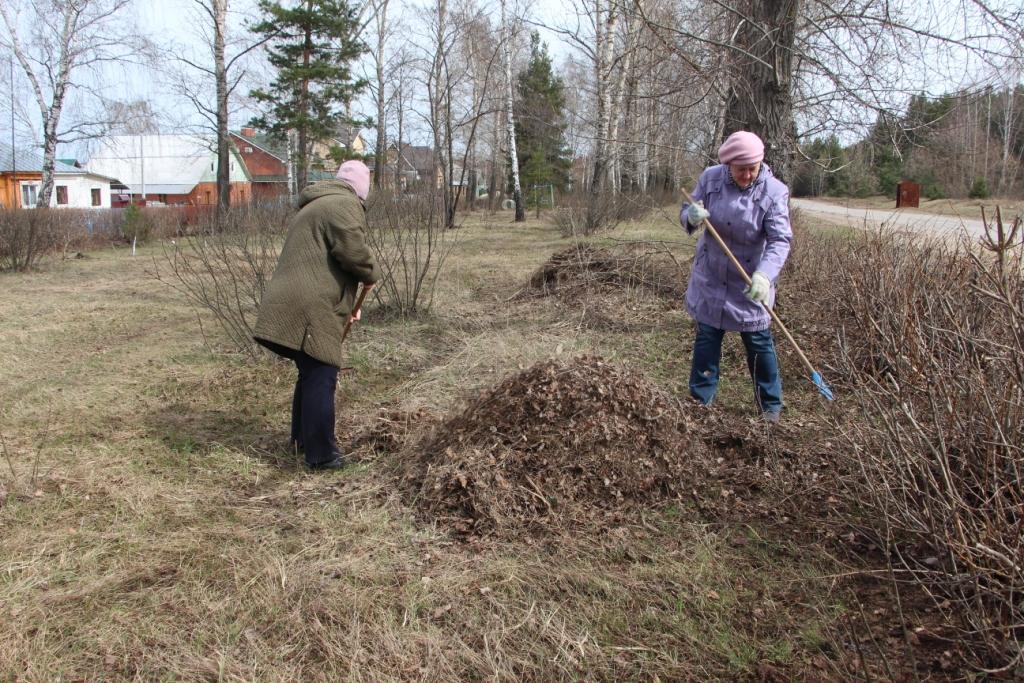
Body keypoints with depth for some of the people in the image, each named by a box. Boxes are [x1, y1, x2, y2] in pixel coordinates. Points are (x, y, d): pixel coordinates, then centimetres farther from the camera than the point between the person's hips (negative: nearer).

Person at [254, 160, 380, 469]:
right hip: (310, 310, -10)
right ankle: (321, 454, -1)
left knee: (311, 373, 21)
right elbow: (352, 250, -20)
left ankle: (302, 438, 34)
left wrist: (345, 303, 33)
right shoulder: (345, 204, -5)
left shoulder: (315, 206, 28)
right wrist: (371, 275, 0)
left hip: (292, 305, 10)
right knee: (321, 378, -5)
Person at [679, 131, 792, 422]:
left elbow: (780, 239, -22)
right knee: (706, 339, 8)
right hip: (710, 278, 3)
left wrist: (765, 274, -39)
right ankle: (701, 400, 20)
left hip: (750, 285, -2)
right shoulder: (710, 178, -7)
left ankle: (770, 406, 20)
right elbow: (686, 213, 1)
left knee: (759, 343, 5)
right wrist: (692, 216, -25)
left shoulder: (774, 191, -16)